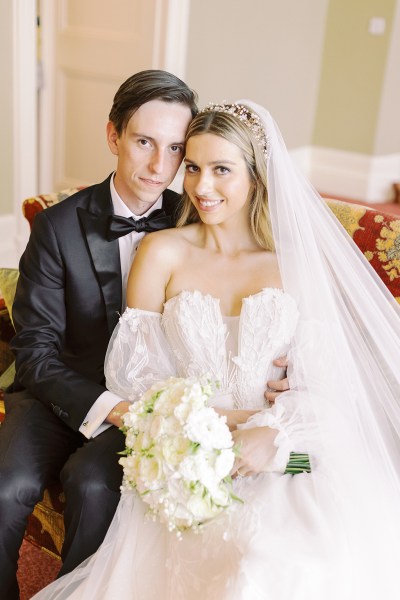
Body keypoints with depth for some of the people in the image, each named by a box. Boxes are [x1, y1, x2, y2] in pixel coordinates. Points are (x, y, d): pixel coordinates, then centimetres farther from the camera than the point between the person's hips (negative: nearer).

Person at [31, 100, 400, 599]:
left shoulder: (298, 262, 5)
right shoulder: (162, 252, 3)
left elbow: (322, 383, 0)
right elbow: (131, 370, 1)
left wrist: (272, 433, -20)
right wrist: (226, 418, -12)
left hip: (283, 464, 1)